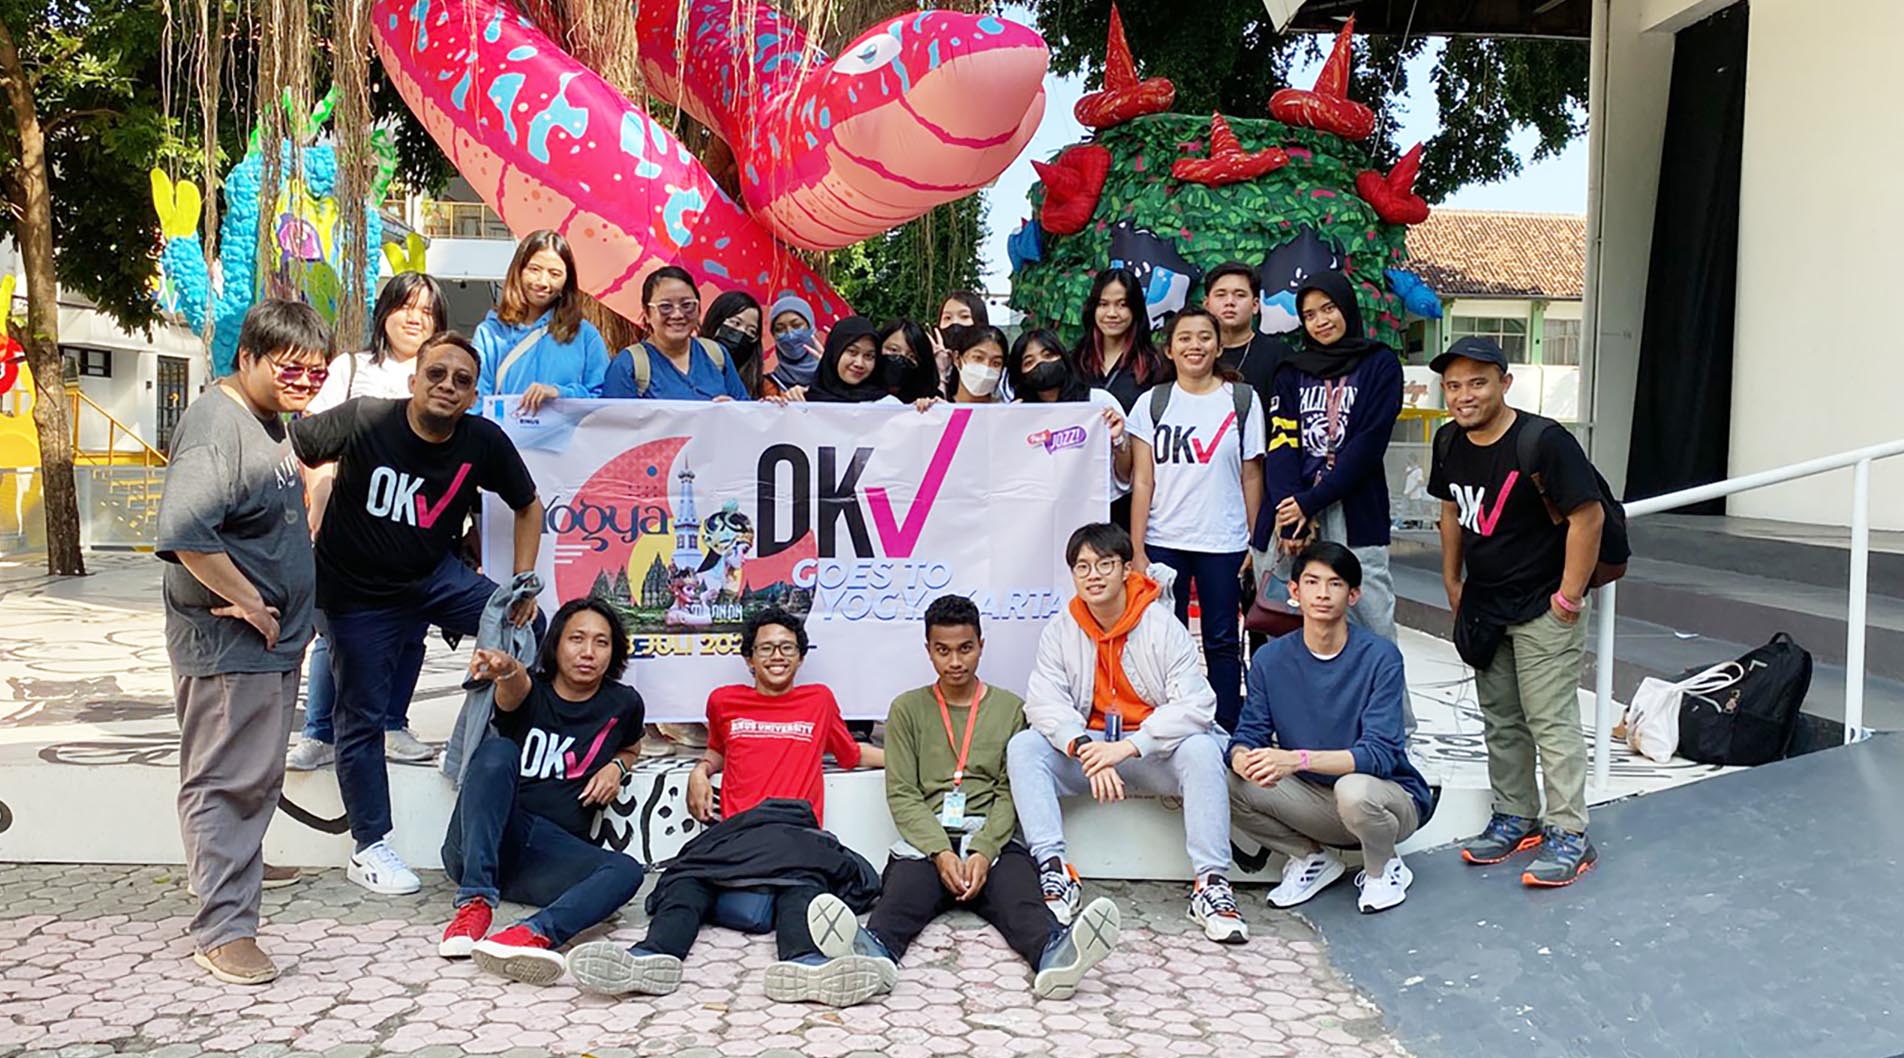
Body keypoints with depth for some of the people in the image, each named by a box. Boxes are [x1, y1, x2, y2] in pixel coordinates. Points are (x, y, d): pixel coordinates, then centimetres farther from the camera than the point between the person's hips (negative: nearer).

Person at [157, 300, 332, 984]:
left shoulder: (270, 420, 13)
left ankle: (233, 878, 35)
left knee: (258, 780, 19)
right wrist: (246, 600, -22)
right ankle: (222, 930, 3)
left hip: (273, 638, 10)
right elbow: (182, 529, -32)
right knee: (226, 782, -4)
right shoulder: (217, 426, -19)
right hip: (227, 644, -10)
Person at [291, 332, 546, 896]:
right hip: (356, 592, -3)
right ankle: (369, 849, 17)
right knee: (361, 719, 3)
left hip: (433, 575, 4)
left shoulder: (483, 441, -12)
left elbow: (528, 507, 2)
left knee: (524, 626, -11)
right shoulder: (363, 421, -21)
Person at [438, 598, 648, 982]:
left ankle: (531, 934, -55)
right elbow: (516, 686, -23)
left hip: (551, 853, 2)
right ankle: (475, 903, -40)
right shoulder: (529, 690, 3)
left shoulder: (622, 704, 11)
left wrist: (616, 766, 7)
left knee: (626, 871, -28)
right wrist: (505, 668, -49)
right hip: (476, 848, -2)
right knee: (498, 750, -30)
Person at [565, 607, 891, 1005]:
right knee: (689, 872, -34)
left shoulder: (820, 699, 24)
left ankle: (804, 962, -67)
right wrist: (700, 771, 20)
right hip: (734, 831, 1)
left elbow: (853, 754, 37)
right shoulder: (724, 701, 25)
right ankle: (654, 956, -61)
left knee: (804, 876, -38)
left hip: (797, 828, -1)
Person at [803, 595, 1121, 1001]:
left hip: (992, 840, 0)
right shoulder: (907, 709, 16)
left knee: (1017, 889, -33)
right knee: (902, 889, -33)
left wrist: (984, 852, -14)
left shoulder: (1010, 708, 16)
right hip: (926, 840, 0)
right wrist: (941, 852, -13)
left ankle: (1053, 953, -63)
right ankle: (871, 949, -64)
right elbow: (902, 794, 5)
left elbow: (1010, 792, 6)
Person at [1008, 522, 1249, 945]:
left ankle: (1212, 883, -28)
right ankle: (1055, 873, -28)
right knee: (1023, 746, -21)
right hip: (1087, 747, 3)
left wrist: (1128, 746, -29)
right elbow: (1044, 702, -12)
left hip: (1154, 751, -2)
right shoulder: (1060, 631, 0)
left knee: (1202, 749, -32)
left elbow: (1195, 704, -20)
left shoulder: (1163, 626, -9)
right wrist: (1086, 750, -31)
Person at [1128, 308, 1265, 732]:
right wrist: (1137, 549, -3)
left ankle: (1227, 733, 15)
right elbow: (1142, 481, 2)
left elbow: (1251, 477, 6)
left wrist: (1255, 542, 3)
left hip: (1224, 542, 0)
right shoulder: (1152, 404, 5)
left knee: (1222, 641, 6)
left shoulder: (1242, 401, 4)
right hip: (1163, 541, 1)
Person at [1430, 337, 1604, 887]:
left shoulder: (1544, 442, -21)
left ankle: (1569, 835, 4)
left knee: (1551, 722, -4)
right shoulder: (1450, 443, 1)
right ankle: (1516, 818, 28)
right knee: (1500, 721, 16)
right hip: (1483, 607, 8)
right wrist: (1452, 583, 15)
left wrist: (1569, 597, -19)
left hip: (1543, 611, -8)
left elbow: (1588, 516, -21)